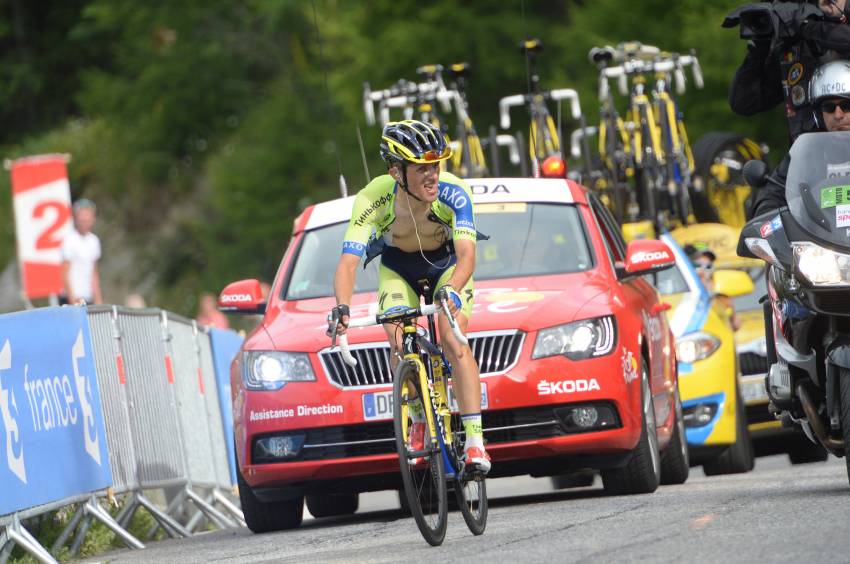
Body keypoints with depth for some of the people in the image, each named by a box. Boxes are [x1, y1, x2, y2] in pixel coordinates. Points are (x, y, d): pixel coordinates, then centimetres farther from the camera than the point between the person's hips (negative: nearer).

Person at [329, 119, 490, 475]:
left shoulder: (453, 193, -35)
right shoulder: (373, 201, -33)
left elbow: (467, 255, -44)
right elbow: (348, 262, -39)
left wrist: (451, 290, -65)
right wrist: (342, 309, -57)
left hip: (448, 265, -1)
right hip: (399, 268, 1)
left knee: (453, 341, -23)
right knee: (399, 344, -20)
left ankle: (475, 443, -24)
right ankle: (418, 421, 6)